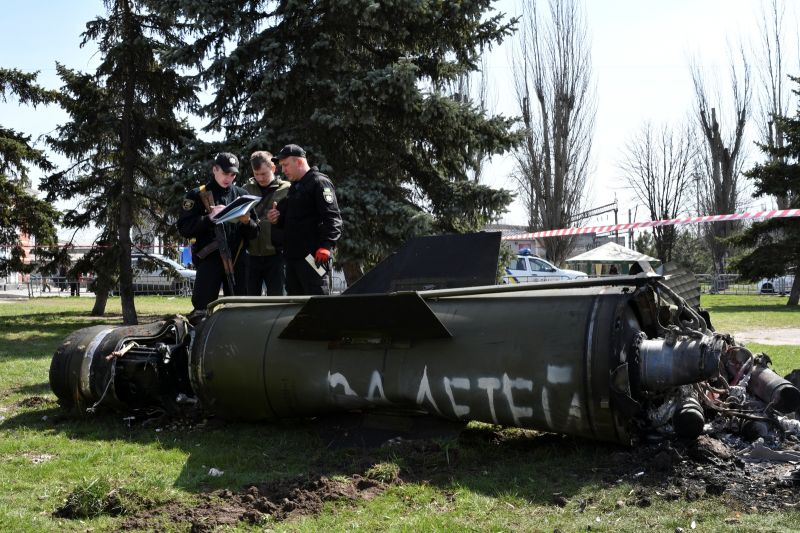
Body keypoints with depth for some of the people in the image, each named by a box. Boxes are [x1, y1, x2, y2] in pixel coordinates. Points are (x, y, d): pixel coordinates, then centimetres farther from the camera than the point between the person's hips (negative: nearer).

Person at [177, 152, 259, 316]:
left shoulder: (242, 195, 14)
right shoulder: (198, 195, 6)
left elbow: (253, 232, 12)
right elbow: (184, 228, -2)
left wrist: (247, 221, -9)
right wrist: (210, 217, -14)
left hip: (237, 259, 3)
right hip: (209, 259, -3)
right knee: (202, 308, -10)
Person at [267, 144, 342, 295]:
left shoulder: (319, 182, -8)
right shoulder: (294, 187, 22)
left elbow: (333, 218, -17)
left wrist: (326, 246, -27)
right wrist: (277, 219, 10)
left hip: (313, 257, -10)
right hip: (292, 257, 10)